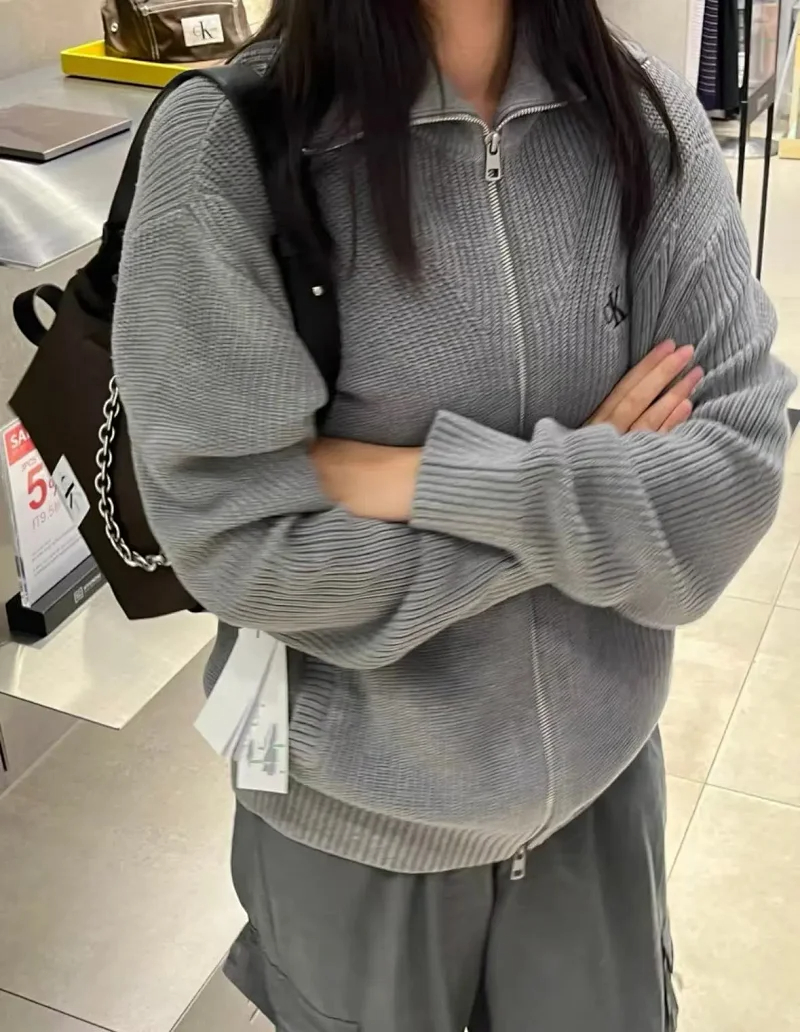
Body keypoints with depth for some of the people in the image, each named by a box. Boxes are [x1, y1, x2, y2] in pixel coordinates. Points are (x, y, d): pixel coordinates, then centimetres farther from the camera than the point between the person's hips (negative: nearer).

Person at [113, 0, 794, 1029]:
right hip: (358, 811, -2)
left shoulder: (648, 119, -9)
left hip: (599, 772, 3)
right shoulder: (225, 140, -19)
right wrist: (585, 487, -18)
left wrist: (434, 482, -24)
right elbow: (238, 545, -22)